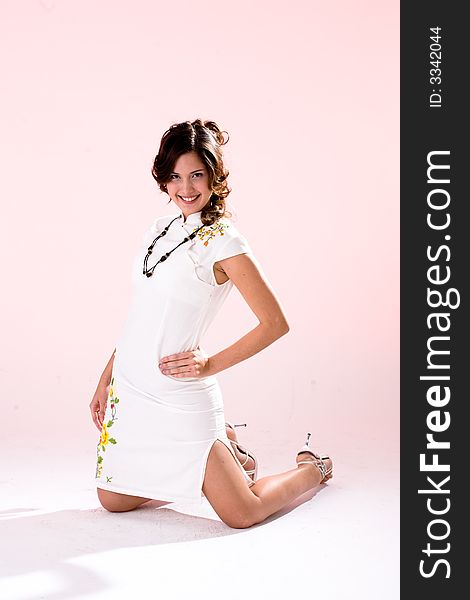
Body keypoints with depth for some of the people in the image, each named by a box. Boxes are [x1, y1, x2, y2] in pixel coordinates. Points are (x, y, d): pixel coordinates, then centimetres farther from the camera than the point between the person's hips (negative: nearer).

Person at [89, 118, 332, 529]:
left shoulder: (223, 242, -12)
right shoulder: (161, 230, 9)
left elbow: (275, 323, -13)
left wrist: (211, 364, -15)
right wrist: (105, 381, 15)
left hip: (180, 398, -7)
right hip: (128, 387, 7)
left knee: (243, 515, -5)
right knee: (113, 501, 14)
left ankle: (313, 467, 27)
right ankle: (220, 455, 30)